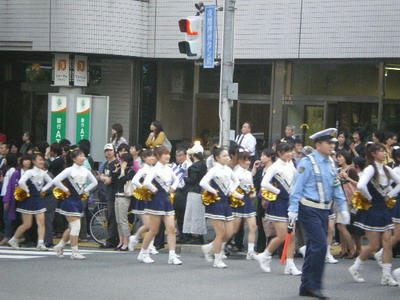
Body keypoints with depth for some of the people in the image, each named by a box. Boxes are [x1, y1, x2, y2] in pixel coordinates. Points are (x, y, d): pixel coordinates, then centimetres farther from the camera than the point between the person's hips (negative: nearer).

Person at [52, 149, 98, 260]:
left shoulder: (85, 171, 6)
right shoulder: (69, 170, -12)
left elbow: (94, 182, 21)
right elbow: (55, 181, -19)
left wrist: (85, 190, 9)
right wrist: (66, 190, -12)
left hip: (78, 200, 7)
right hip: (69, 200, -7)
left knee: (72, 227, 13)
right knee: (76, 226, -10)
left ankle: (60, 246, 30)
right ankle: (75, 252, -4)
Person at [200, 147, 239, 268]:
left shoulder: (228, 170, 9)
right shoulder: (214, 170, -11)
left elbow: (236, 181, 28)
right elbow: (203, 183, -24)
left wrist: (231, 190, 12)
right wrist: (213, 192, -15)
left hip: (226, 203, 7)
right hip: (216, 203, -7)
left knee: (229, 233, 6)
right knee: (221, 234, -5)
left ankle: (208, 248, 24)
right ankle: (217, 261, 7)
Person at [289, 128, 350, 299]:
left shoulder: (330, 163, 13)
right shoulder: (307, 162, -10)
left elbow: (336, 187, 19)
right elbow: (297, 187, -11)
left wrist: (343, 208, 13)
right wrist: (293, 209, -15)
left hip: (324, 210, 8)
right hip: (309, 210, -8)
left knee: (313, 247, 10)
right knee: (320, 245, -15)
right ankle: (314, 285, -8)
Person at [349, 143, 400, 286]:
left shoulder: (386, 169, 7)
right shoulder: (370, 169, -14)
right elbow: (360, 186, -31)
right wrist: (369, 198, -16)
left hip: (383, 210, 7)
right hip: (371, 210, -7)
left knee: (387, 243, 0)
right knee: (374, 246, -3)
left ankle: (386, 276, 4)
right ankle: (355, 268, 18)